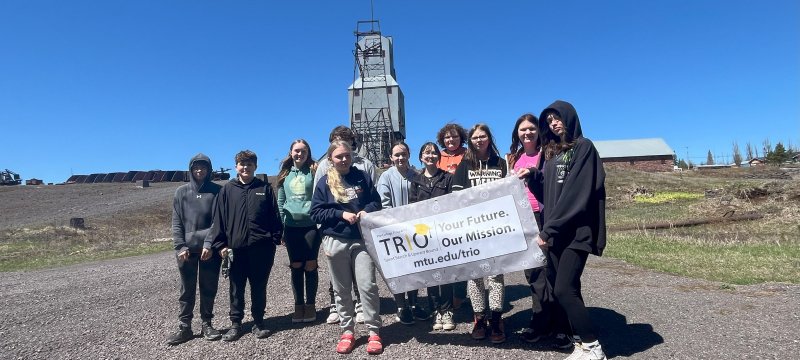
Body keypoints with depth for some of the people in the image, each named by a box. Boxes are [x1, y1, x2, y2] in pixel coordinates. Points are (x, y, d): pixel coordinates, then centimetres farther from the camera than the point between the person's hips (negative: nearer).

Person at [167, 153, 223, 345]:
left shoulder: (217, 191, 0)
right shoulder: (182, 192, 7)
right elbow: (176, 222, 4)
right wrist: (180, 246, -7)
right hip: (187, 249, 1)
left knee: (209, 288, 8)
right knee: (187, 290, 9)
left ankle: (207, 324, 21)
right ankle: (184, 327, 19)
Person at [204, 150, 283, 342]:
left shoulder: (265, 188, 5)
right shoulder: (227, 189, 5)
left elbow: (274, 216, 5)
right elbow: (219, 218, 3)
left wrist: (275, 238, -2)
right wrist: (220, 244, -3)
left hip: (262, 246, 0)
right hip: (236, 247, 1)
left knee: (259, 287, 10)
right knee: (236, 288, 10)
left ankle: (258, 322, 23)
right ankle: (235, 324, 23)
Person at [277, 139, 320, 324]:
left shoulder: (314, 171, 1)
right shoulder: (285, 174, 11)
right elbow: (280, 202, 13)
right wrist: (280, 227, 9)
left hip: (311, 224, -3)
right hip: (291, 226, 3)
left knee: (310, 265, 2)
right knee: (296, 266, 7)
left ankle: (310, 305, 14)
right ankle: (299, 305, 19)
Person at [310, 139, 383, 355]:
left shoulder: (362, 177, 5)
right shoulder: (325, 182, 2)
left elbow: (376, 201, 10)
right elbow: (316, 213, -3)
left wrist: (366, 211, -12)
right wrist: (342, 214, -14)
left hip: (361, 239, 0)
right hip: (335, 241, 1)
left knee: (368, 285, -3)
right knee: (342, 289, 9)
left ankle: (374, 332, 8)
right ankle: (347, 331, 22)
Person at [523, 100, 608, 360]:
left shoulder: (583, 147, -6)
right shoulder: (552, 152, 18)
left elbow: (576, 195, -16)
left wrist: (548, 230, -17)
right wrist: (532, 177, 0)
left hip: (577, 231, -7)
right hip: (557, 232, 7)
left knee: (563, 289, -10)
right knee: (562, 287, 6)